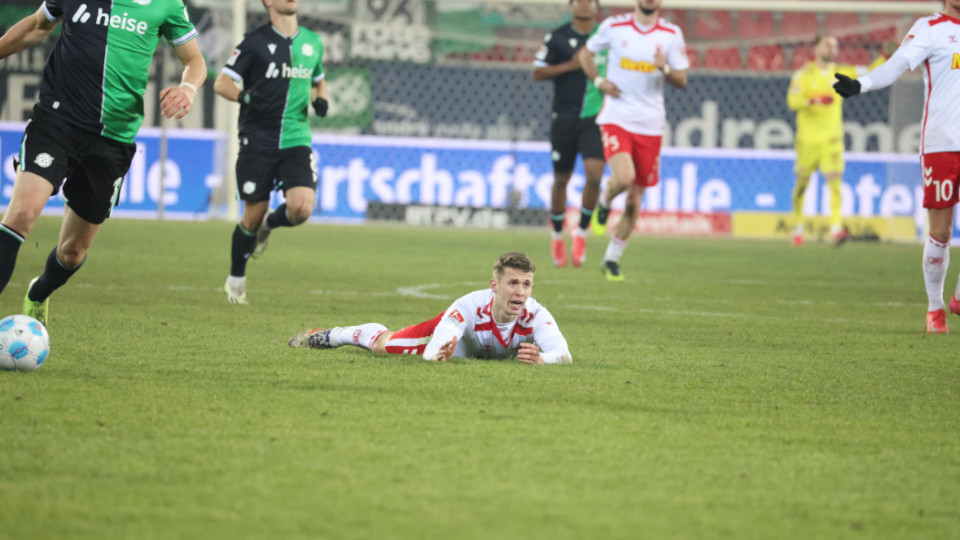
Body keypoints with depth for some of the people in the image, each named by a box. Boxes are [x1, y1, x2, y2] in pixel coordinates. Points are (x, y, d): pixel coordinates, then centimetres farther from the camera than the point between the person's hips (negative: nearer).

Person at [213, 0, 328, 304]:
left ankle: (269, 225, 18)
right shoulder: (255, 42, -3)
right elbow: (221, 83, -3)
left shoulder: (313, 43, 11)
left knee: (301, 207, -18)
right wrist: (245, 96, -22)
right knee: (254, 212, -1)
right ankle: (236, 280, 21)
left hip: (296, 140, 3)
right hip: (258, 140, -3)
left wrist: (320, 100, 5)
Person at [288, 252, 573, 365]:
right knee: (382, 343, 16)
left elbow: (565, 355, -53)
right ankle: (329, 334, 47)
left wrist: (541, 359, -75)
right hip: (453, 333, -3)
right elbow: (430, 353, -50)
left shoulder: (535, 315, -44)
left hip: (502, 353, 3)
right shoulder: (468, 306, -47)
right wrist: (436, 355, -74)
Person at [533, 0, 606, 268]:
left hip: (595, 118, 1)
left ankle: (581, 231, 3)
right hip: (564, 119, 0)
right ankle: (557, 236, 27)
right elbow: (538, 73, -3)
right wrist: (570, 66, -13)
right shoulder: (557, 38, 0)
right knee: (561, 179, 8)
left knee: (594, 175, -16)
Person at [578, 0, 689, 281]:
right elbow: (585, 53, 15)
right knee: (624, 178, -27)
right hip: (616, 118, -2)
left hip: (650, 126, 2)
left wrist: (665, 68, -17)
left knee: (635, 201, 4)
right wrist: (599, 81, -2)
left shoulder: (671, 34, 2)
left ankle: (612, 259, 20)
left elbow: (682, 80, 4)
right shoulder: (614, 26, -1)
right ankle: (604, 203, 8)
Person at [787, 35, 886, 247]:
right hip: (807, 139, -1)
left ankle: (836, 228, -24)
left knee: (834, 179, -15)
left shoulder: (841, 74, 8)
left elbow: (870, 73, 3)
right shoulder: (804, 74, 0)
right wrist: (815, 100, -29)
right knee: (802, 182, 8)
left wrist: (885, 57, -13)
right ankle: (798, 227, 27)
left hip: (832, 139, 1)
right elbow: (792, 101, -13)